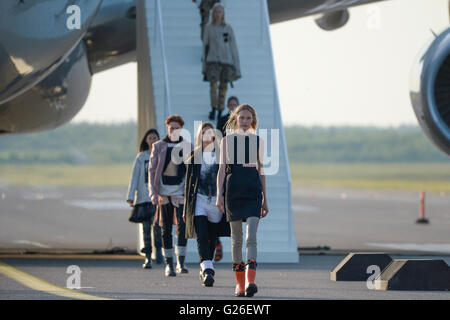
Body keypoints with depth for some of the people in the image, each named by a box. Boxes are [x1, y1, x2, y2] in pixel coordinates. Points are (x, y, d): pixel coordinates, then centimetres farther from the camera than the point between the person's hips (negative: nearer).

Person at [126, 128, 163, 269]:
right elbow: (134, 178, 7)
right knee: (146, 227, 0)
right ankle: (148, 257, 4)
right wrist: (130, 197, -1)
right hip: (144, 198, 1)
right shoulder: (141, 157, 9)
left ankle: (158, 249, 6)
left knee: (157, 225, -16)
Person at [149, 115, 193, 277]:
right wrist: (153, 192, -4)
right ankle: (169, 265, 8)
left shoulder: (187, 146, 8)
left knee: (182, 225, -14)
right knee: (166, 229, 2)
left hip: (181, 191, 0)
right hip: (164, 191, 0)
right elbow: (152, 170, 5)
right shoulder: (158, 146, 7)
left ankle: (181, 262, -9)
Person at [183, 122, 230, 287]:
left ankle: (205, 271, 23)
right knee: (201, 236, -17)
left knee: (212, 238, 8)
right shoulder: (194, 157, 5)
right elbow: (189, 182, 8)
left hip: (217, 201, 1)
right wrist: (186, 208, 5)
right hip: (199, 200, -1)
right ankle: (207, 270, -27)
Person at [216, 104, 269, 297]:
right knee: (237, 238, 3)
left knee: (251, 236, -15)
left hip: (253, 189, 0)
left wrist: (264, 199, 15)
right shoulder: (227, 141, 8)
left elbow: (261, 171, 15)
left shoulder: (258, 141, 11)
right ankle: (239, 283, 11)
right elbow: (222, 169, 4)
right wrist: (219, 195, -7)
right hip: (233, 189, 0)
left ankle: (250, 281, -26)